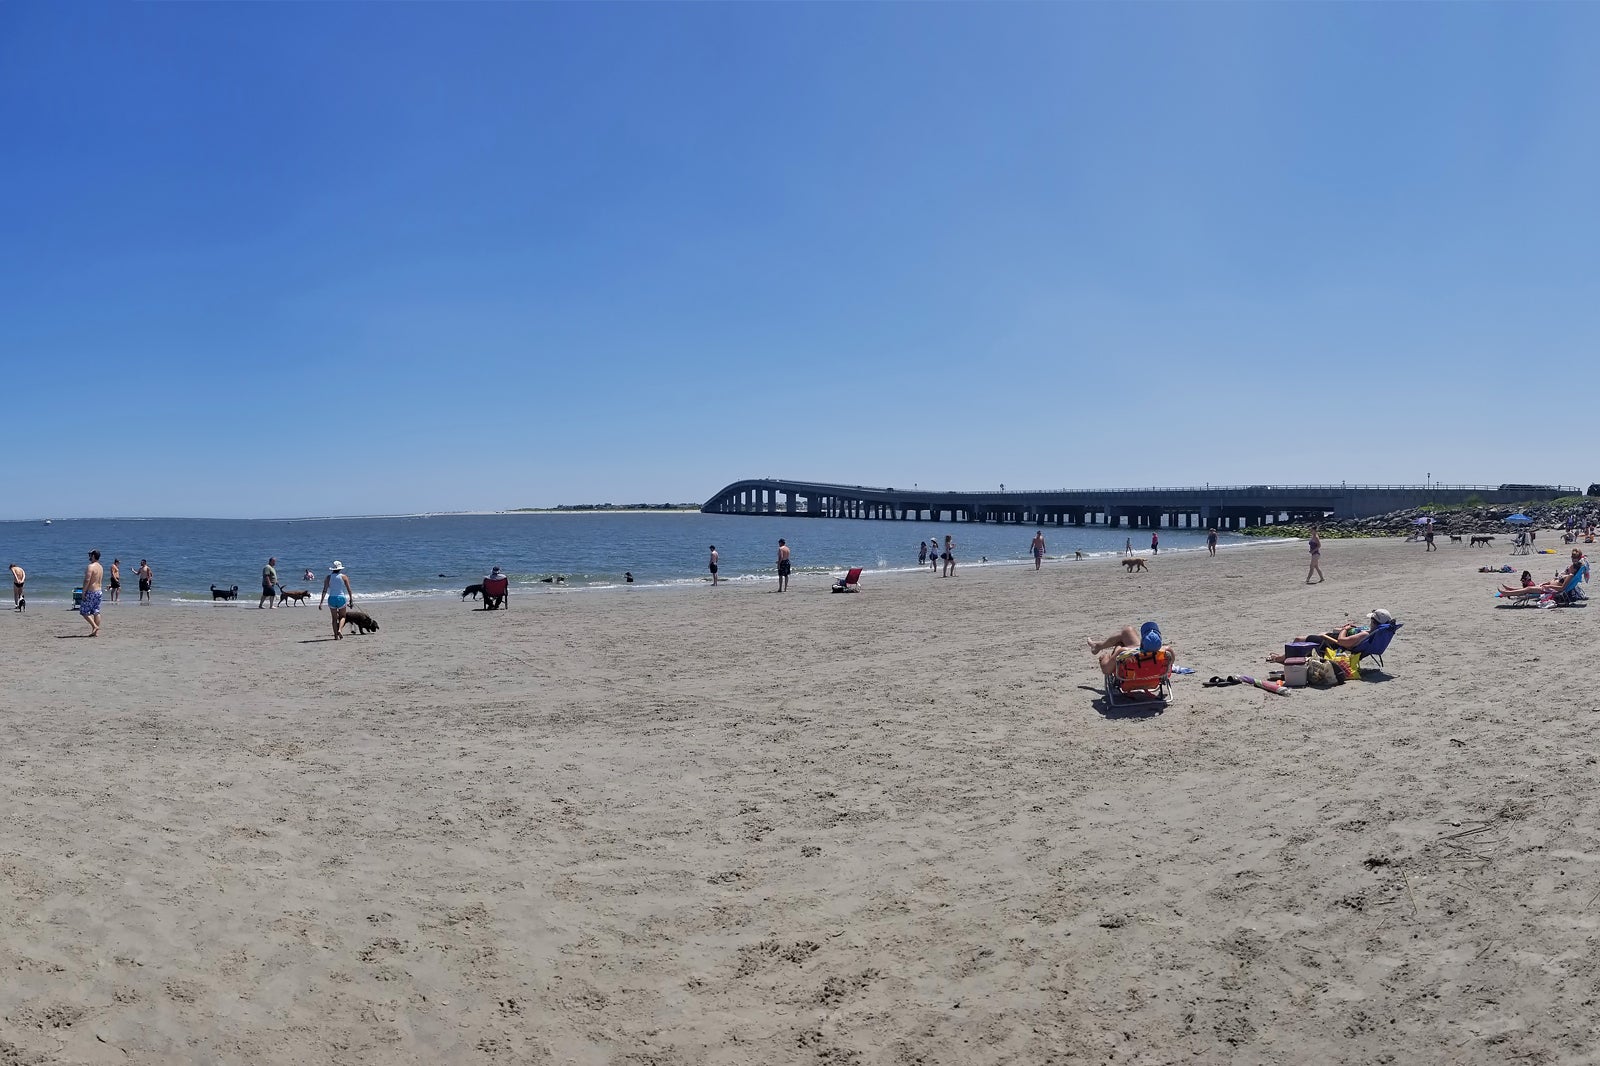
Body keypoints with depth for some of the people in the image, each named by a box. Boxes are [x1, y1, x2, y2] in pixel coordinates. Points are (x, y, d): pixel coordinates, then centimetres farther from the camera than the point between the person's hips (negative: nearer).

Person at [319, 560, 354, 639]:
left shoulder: (328, 577, 2)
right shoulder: (344, 577, -1)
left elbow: (324, 590, -3)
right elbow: (349, 589, -2)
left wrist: (321, 602, -3)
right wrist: (351, 600, 7)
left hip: (332, 598, 1)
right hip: (341, 598, -1)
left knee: (334, 618, 12)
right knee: (342, 616, 15)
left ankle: (336, 636, 8)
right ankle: (340, 630, -11)